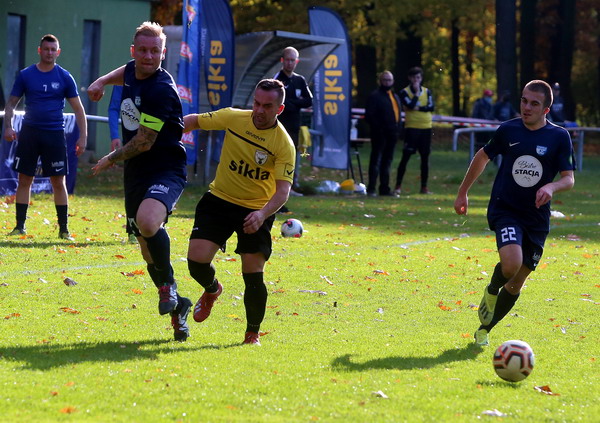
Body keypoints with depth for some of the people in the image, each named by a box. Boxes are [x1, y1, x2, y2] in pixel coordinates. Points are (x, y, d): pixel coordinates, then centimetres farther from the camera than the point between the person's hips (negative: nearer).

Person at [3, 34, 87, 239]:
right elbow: (11, 103, 9)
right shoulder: (25, 75, 4)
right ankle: (20, 226, 9)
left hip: (55, 134, -1)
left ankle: (64, 229, 6)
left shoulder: (65, 77, 2)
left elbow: (78, 109, 6)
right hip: (29, 133, 1)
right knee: (24, 180, 2)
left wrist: (83, 136, -2)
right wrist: (8, 126, -6)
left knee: (58, 182, 0)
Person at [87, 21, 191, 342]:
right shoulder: (134, 71, 5)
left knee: (147, 221, -36)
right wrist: (102, 81, 17)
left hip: (165, 171, -8)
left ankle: (168, 286, -15)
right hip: (136, 172, 8)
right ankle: (176, 309, 25)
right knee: (147, 246, 10)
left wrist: (110, 160, -4)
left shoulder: (161, 90, -21)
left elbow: (143, 143, -19)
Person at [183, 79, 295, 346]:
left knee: (253, 276, -7)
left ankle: (253, 334, 17)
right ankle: (212, 290, 26)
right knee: (197, 258, -11)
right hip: (219, 200, 2)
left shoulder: (284, 144, -17)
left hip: (256, 210, -2)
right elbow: (192, 121, 5)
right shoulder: (233, 118, -9)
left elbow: (283, 189, -22)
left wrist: (262, 214, -40)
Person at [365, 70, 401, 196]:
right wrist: (377, 128, -17)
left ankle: (384, 188, 17)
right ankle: (371, 189, -8)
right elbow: (369, 115, -10)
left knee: (387, 161, 12)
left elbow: (398, 114, 25)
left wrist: (398, 128, 11)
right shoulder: (375, 96, -5)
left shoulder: (395, 96, 20)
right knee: (376, 160, -7)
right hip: (380, 134, -8)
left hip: (392, 134, 8)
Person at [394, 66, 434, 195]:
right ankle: (398, 186, 1)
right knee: (405, 157, -4)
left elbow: (431, 107, -4)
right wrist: (416, 93, -9)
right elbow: (411, 105, -17)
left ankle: (424, 187, 11)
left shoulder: (427, 92, 10)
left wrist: (418, 108, -15)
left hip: (426, 127, 3)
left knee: (425, 158, 5)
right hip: (411, 128, -3)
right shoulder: (405, 92, 0)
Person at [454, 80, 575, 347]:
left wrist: (551, 187, -28)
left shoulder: (559, 137, -3)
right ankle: (491, 291, 6)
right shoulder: (508, 130, 0)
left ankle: (485, 329, 25)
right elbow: (483, 157, 15)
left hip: (537, 218, 2)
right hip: (504, 211, -2)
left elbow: (569, 179, -5)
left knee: (517, 282, 6)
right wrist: (462, 193, 19)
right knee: (511, 263, -28)